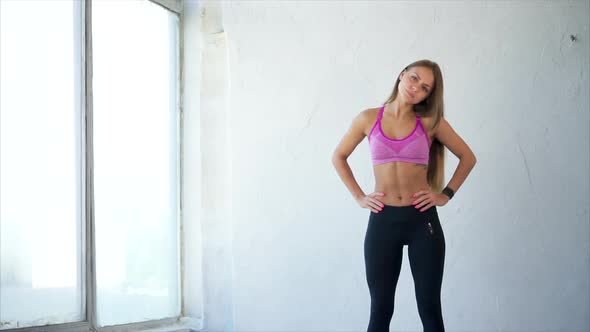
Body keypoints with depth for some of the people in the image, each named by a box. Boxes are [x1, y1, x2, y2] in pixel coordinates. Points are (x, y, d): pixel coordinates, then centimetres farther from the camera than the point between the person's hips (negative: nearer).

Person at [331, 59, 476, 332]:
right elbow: (338, 157, 15)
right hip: (382, 221, 1)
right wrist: (358, 197, 6)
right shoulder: (369, 119, 3)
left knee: (430, 309, 5)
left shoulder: (430, 121, 0)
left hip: (422, 221, 0)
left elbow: (468, 157, 11)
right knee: (381, 310, 7)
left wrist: (446, 194, 2)